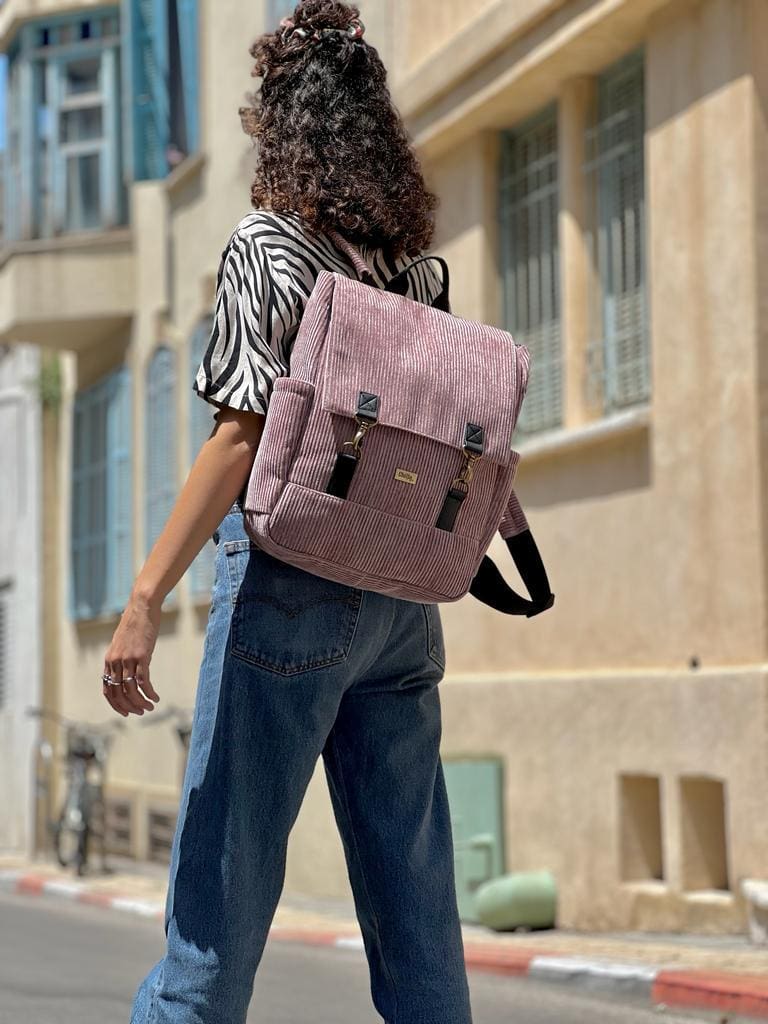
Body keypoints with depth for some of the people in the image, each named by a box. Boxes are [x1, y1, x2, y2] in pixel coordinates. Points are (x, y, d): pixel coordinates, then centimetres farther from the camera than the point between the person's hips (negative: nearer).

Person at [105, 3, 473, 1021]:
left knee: (223, 874, 0)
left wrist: (144, 599, -16)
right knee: (411, 886, 8)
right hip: (401, 594, 6)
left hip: (291, 579, -6)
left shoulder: (266, 243, -6)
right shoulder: (415, 263, 11)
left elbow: (242, 439, -15)